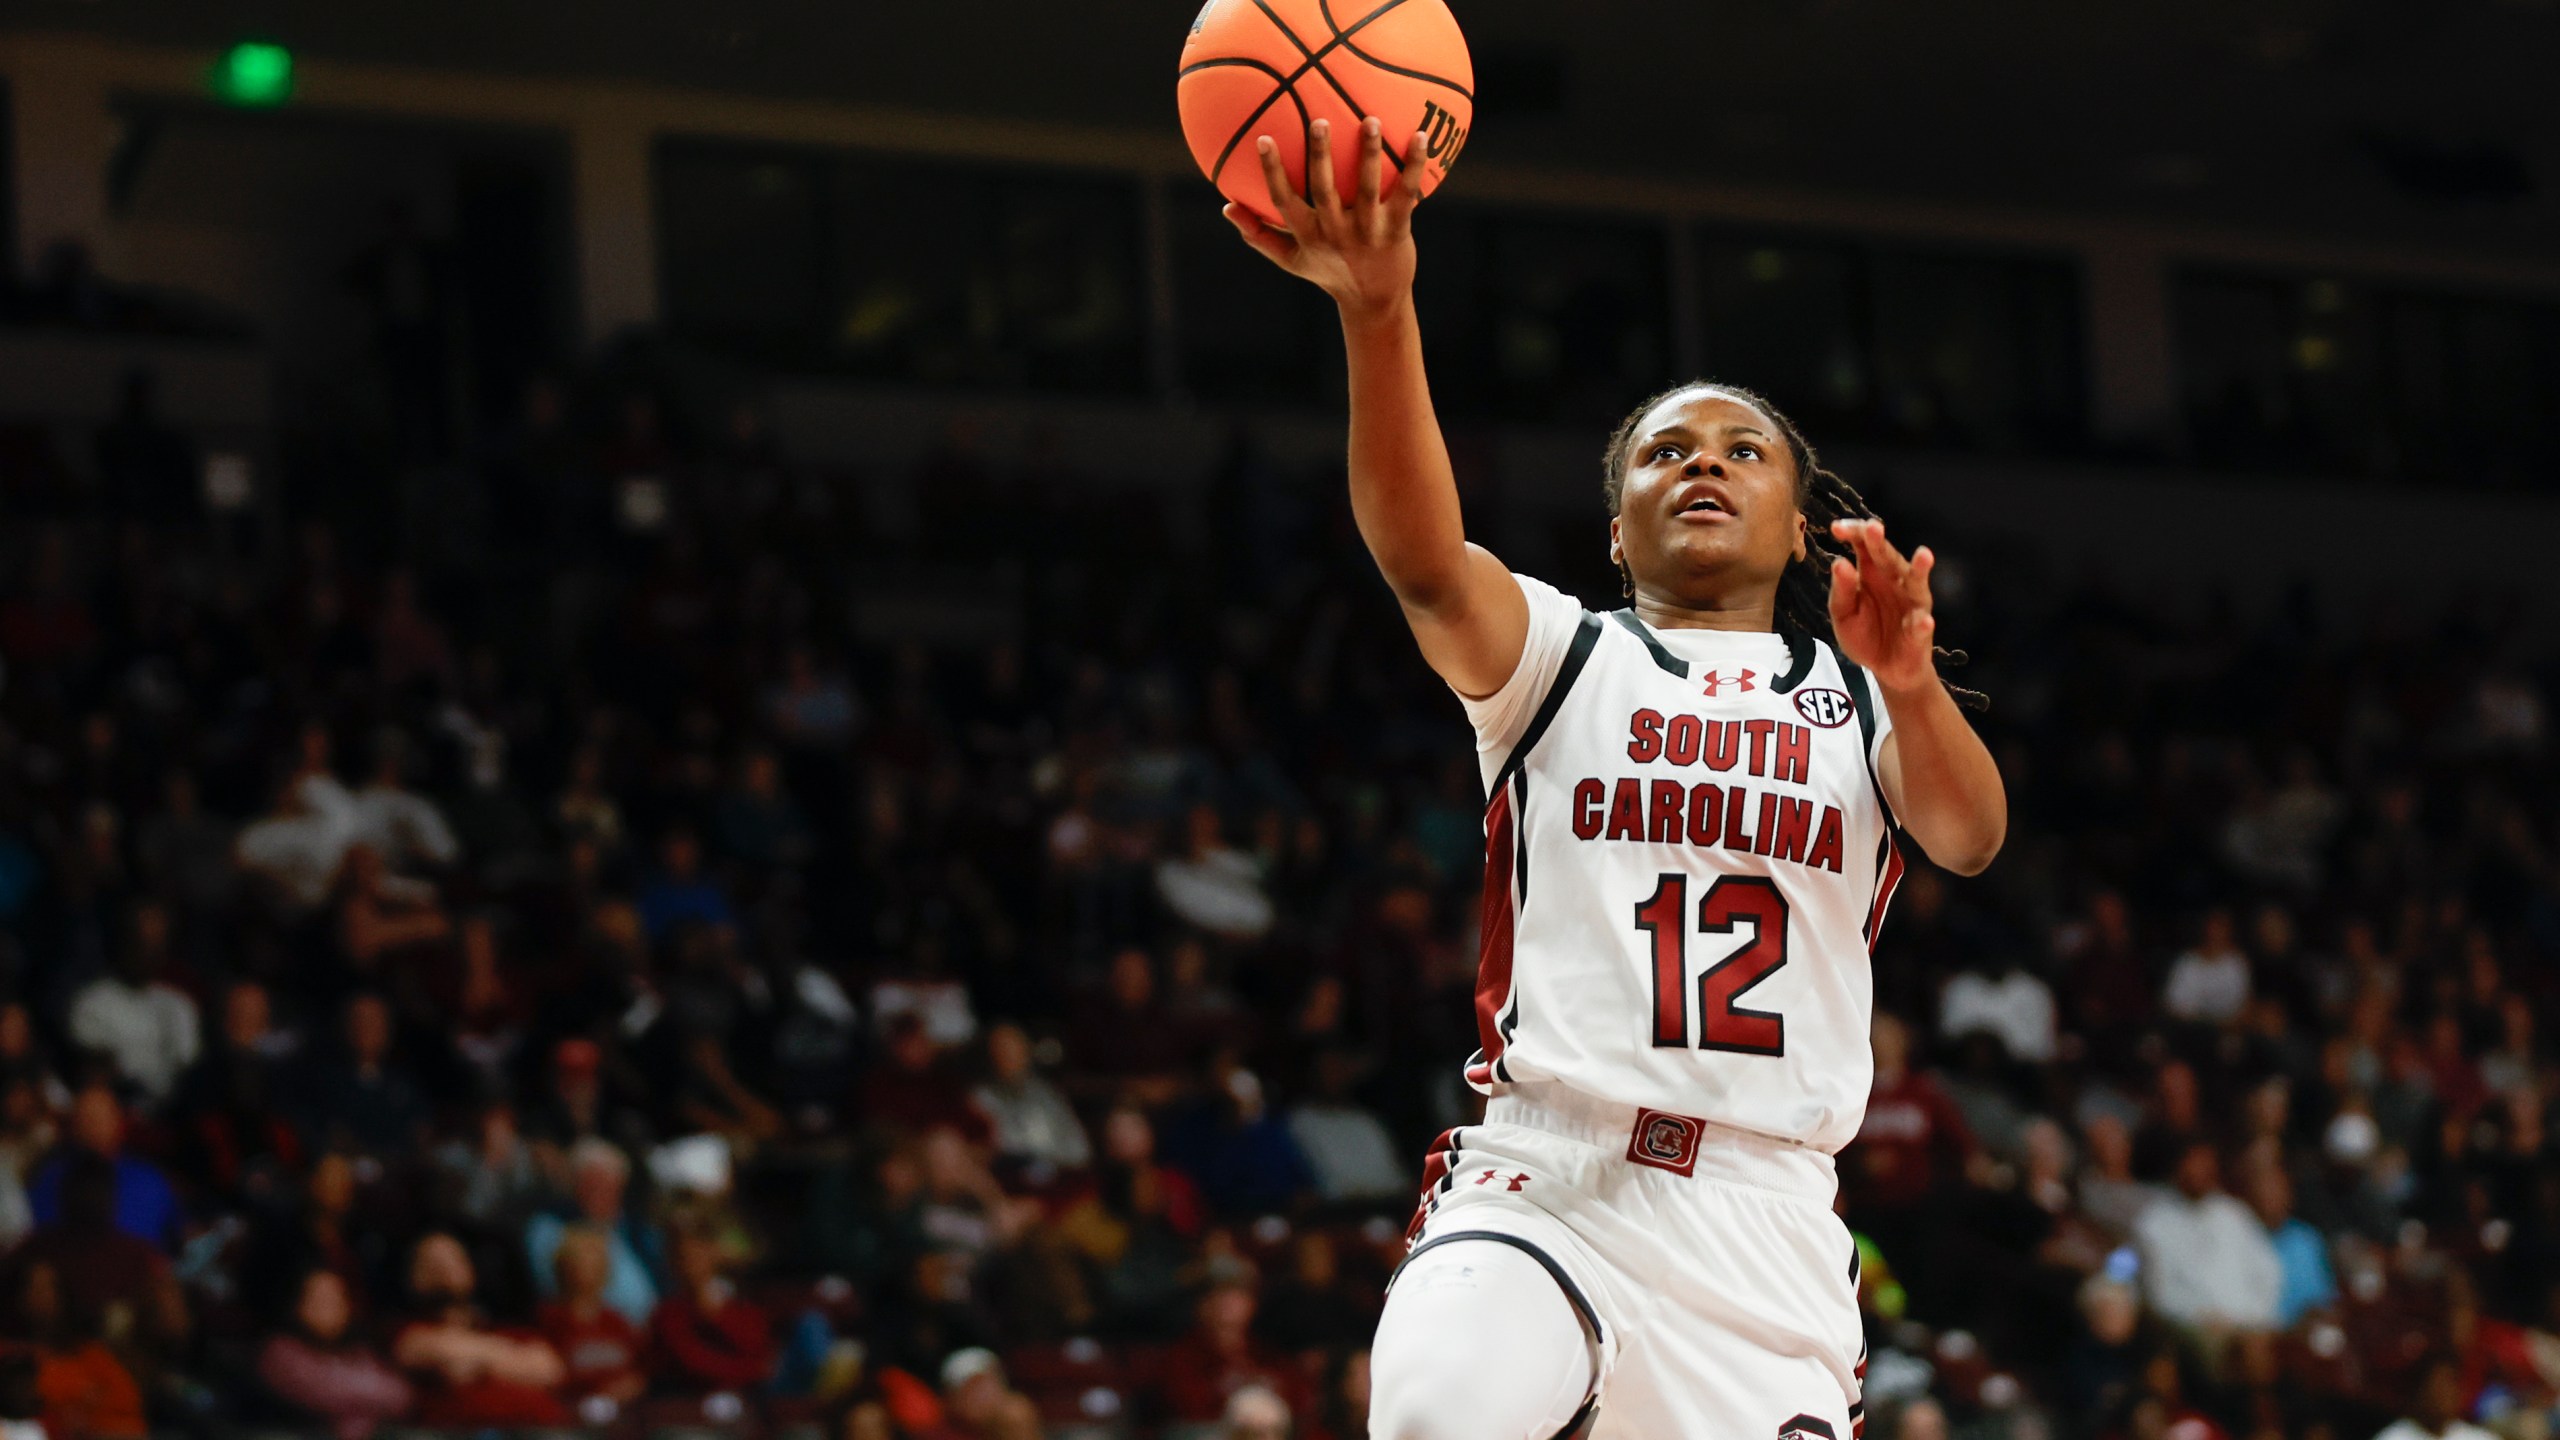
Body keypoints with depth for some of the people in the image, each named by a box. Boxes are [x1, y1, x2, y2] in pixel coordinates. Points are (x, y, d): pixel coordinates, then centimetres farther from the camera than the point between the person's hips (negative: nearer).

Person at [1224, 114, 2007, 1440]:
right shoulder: (1558, 654, 12)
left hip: (1765, 1216, 2)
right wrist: (1378, 314, -29)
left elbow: (1970, 838, -4)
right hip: (1542, 1173, -2)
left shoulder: (1859, 697, 17)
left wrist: (1906, 681, -27)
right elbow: (1421, 556, -10)